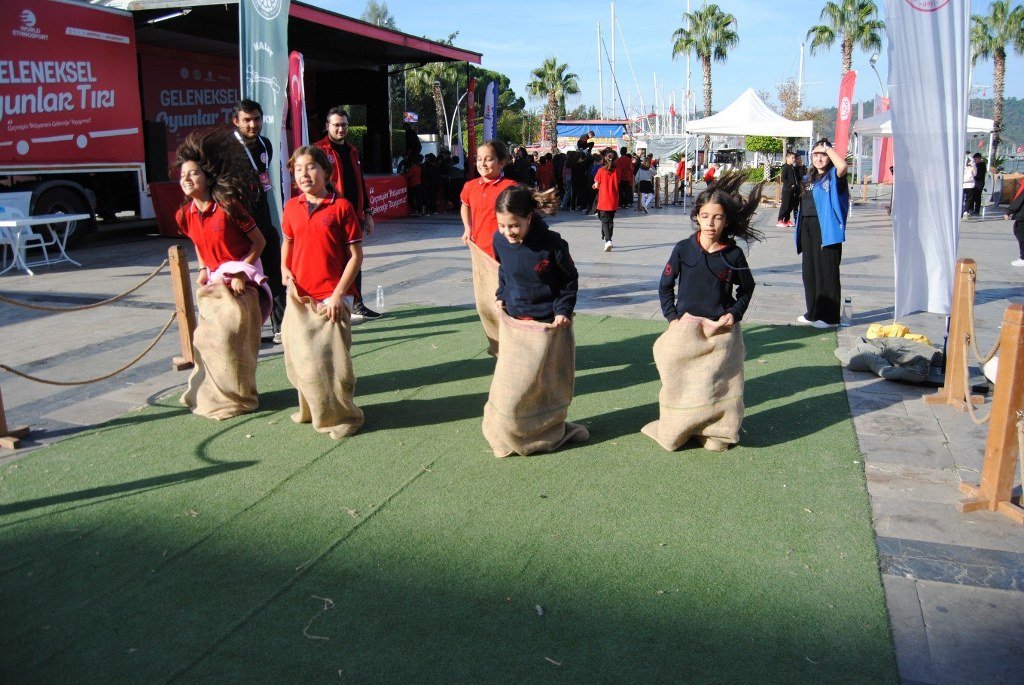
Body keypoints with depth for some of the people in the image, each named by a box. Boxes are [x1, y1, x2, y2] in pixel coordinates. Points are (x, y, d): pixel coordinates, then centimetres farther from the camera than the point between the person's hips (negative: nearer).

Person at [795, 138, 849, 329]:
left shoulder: (834, 177, -4)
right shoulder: (809, 179, 17)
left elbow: (842, 166, -27)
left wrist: (828, 148, -13)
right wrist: (800, 230, 13)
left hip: (826, 229, -7)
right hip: (808, 228, 7)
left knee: (826, 272, -4)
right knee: (809, 271, 11)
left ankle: (829, 317, 3)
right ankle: (813, 313, 22)